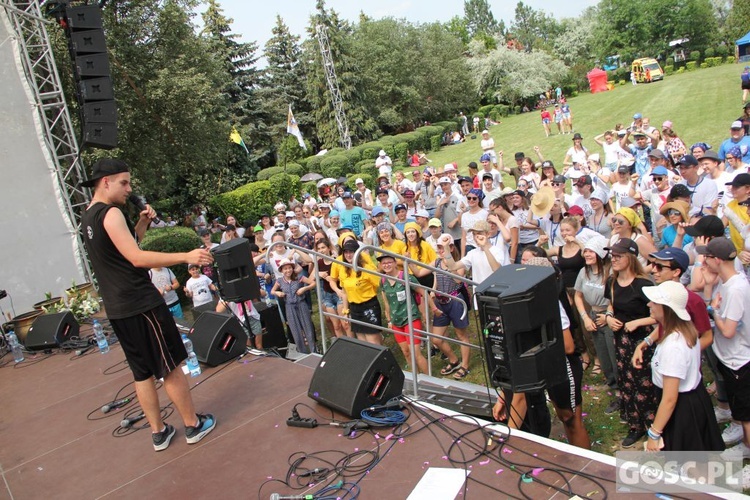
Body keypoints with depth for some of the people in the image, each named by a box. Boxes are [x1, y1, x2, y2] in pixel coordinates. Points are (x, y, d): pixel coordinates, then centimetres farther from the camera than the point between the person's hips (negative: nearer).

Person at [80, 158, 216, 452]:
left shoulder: (87, 218, 14)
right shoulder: (110, 213, -15)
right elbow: (137, 258, -25)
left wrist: (142, 224, 8)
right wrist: (187, 257, -29)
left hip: (116, 309, 9)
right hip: (141, 304, -9)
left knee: (143, 372, 14)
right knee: (171, 368, 3)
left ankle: (158, 433, 23)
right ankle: (193, 425, 14)